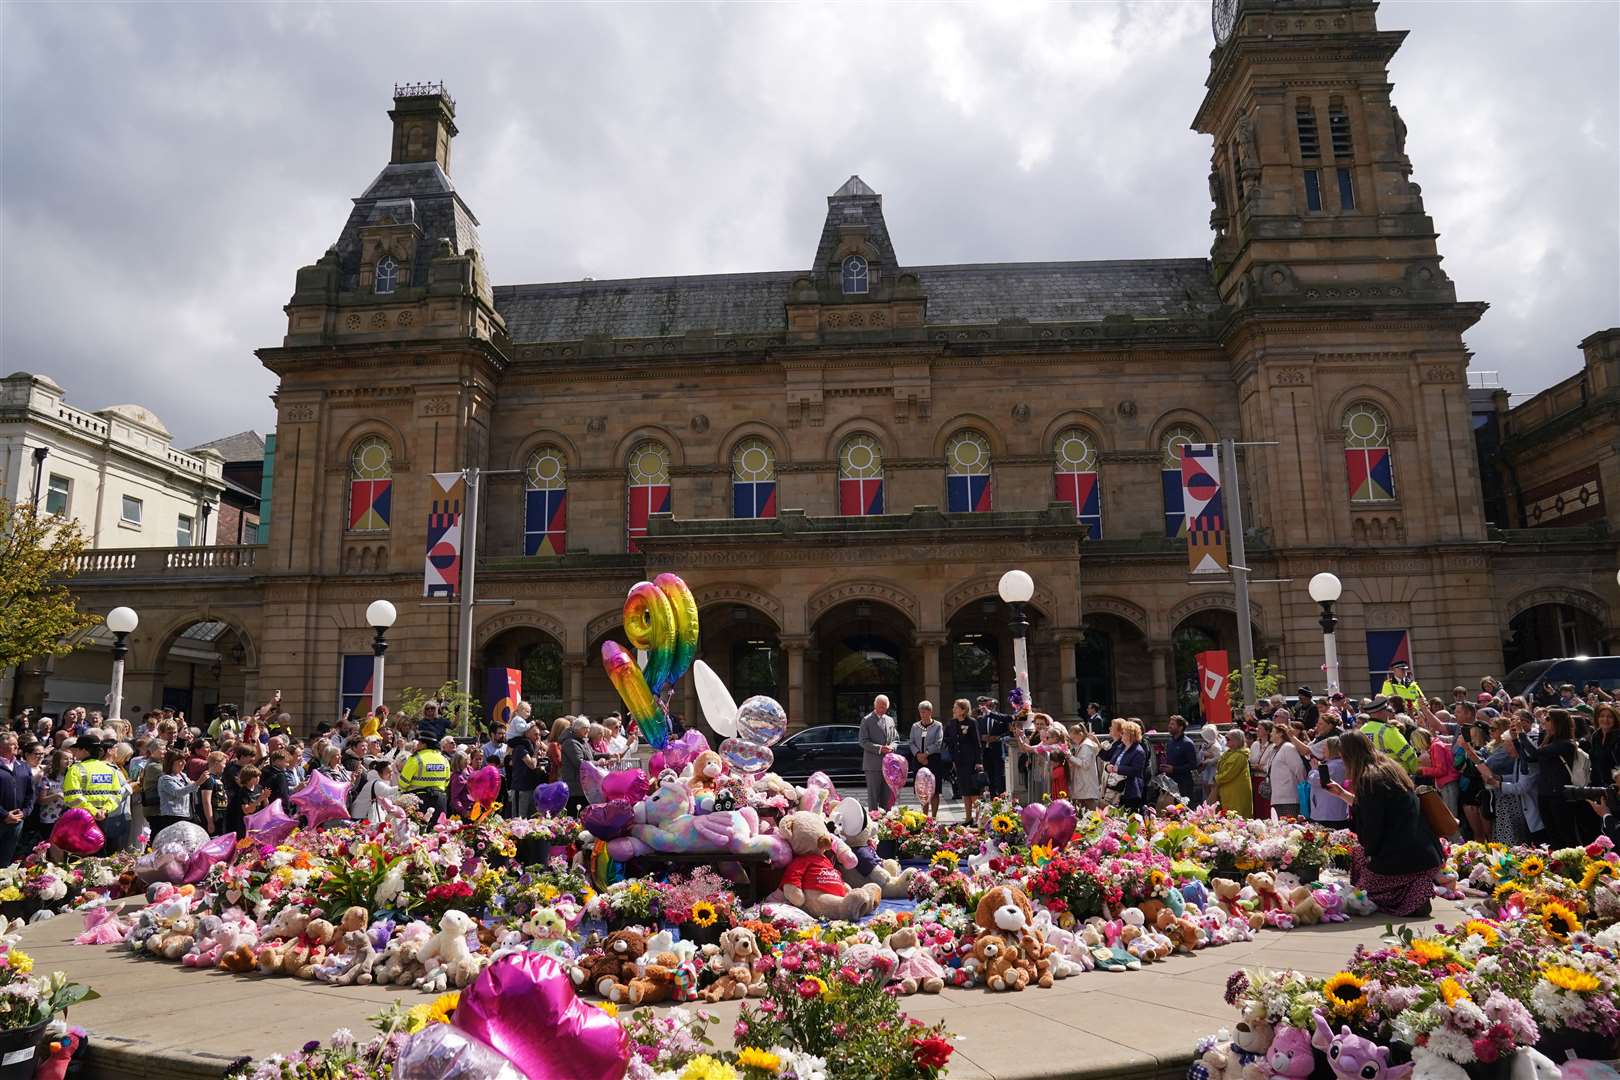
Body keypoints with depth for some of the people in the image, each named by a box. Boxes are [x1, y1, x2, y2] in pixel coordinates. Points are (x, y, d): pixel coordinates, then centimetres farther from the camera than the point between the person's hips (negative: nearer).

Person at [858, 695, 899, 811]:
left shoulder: (890, 720, 16)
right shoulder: (866, 720, -2)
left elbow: (896, 739, 19)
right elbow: (863, 741, -7)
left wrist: (891, 747, -3)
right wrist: (879, 748, -18)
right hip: (873, 764, -5)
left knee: (887, 796, 10)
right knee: (873, 795, -3)